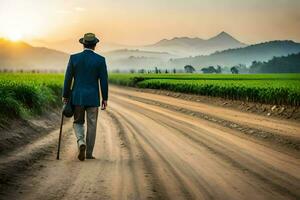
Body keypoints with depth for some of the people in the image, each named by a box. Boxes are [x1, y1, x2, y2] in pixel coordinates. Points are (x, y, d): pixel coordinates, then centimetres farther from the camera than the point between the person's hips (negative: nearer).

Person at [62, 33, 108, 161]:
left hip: (77, 97, 1)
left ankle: (81, 142, -14)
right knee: (91, 125, 9)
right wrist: (105, 98, 4)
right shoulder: (100, 60, -5)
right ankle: (89, 153, 11)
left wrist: (65, 96, 8)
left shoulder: (74, 58, -2)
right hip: (93, 97, -1)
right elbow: (104, 80, -4)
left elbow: (68, 78, -1)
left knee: (78, 123, 13)